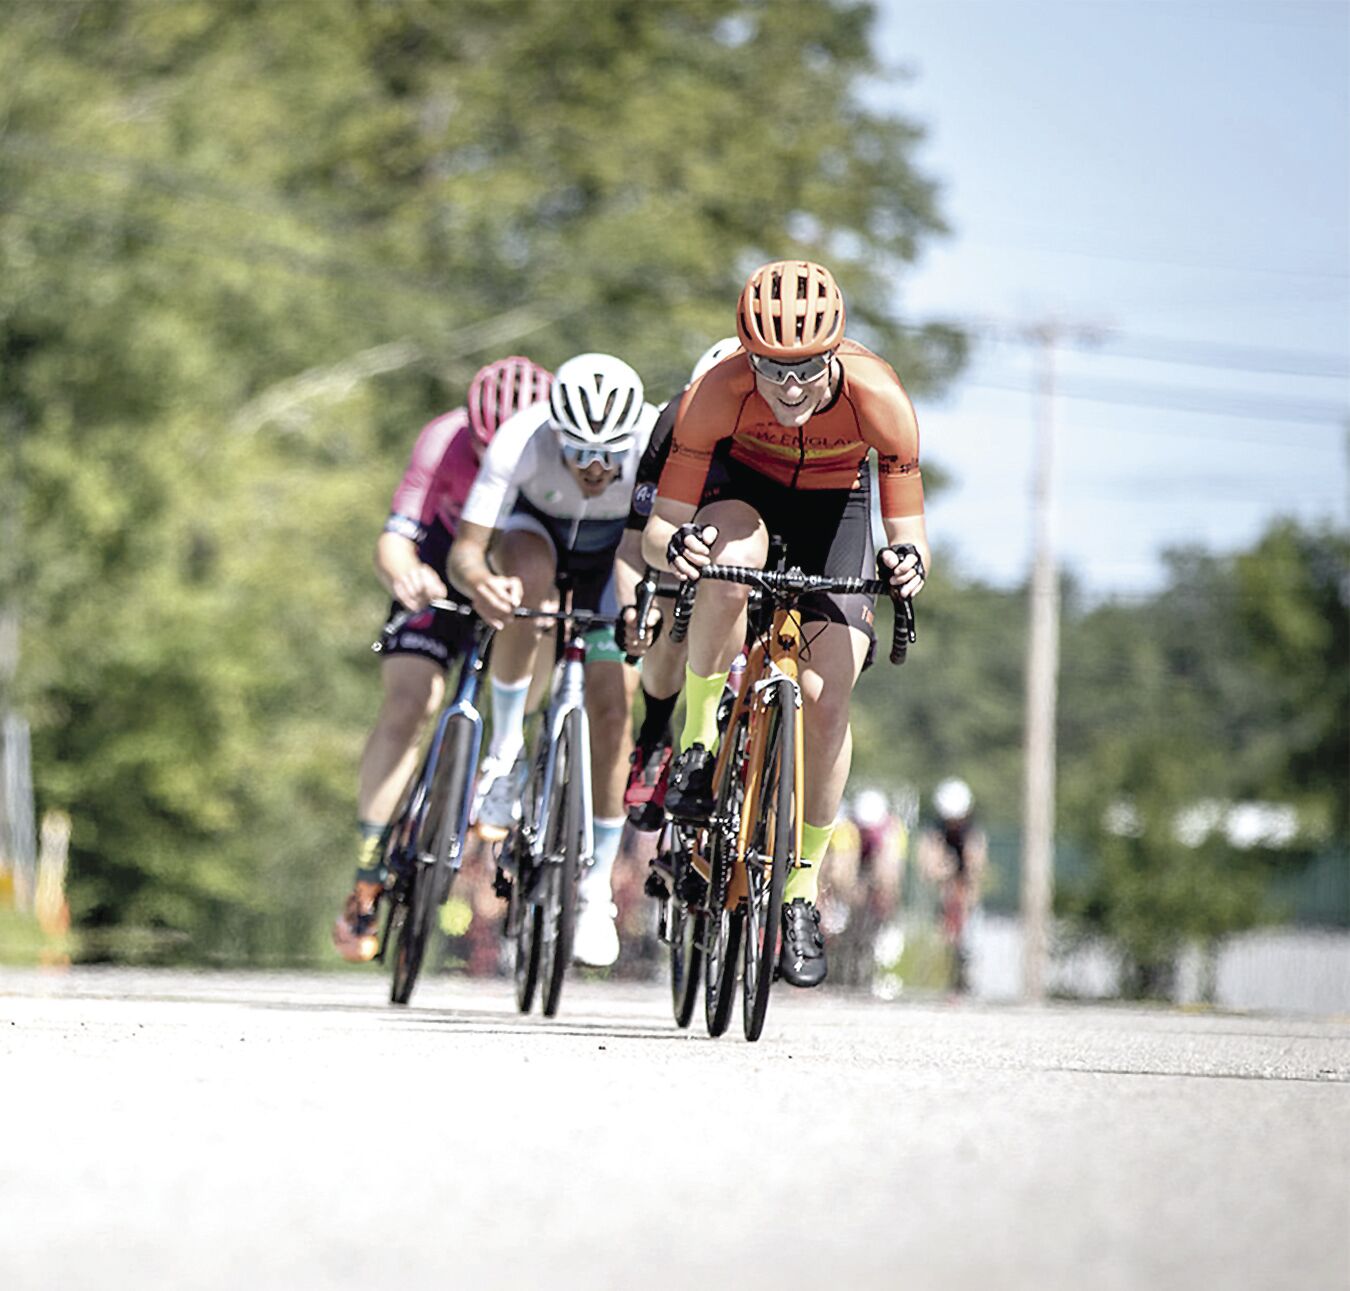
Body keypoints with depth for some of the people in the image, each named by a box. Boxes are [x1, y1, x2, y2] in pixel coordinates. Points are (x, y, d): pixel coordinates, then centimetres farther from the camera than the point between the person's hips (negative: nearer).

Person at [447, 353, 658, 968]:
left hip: (615, 552, 1)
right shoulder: (521, 441, -37)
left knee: (611, 708, -12)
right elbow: (464, 551, -35)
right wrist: (478, 582, -58)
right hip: (534, 530, -1)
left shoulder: (658, 443, -35)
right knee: (528, 573, -38)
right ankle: (507, 745, -17)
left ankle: (596, 892, 4)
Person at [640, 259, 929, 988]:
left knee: (825, 696, -14)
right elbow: (656, 529, -30)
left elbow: (908, 531, -25)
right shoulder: (718, 394, -34)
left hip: (834, 505, 1)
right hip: (742, 490, -1)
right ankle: (697, 735, -15)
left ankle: (803, 893, 3)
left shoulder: (879, 398, -33)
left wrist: (907, 559, -48)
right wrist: (672, 544, -53)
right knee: (730, 563, -39)